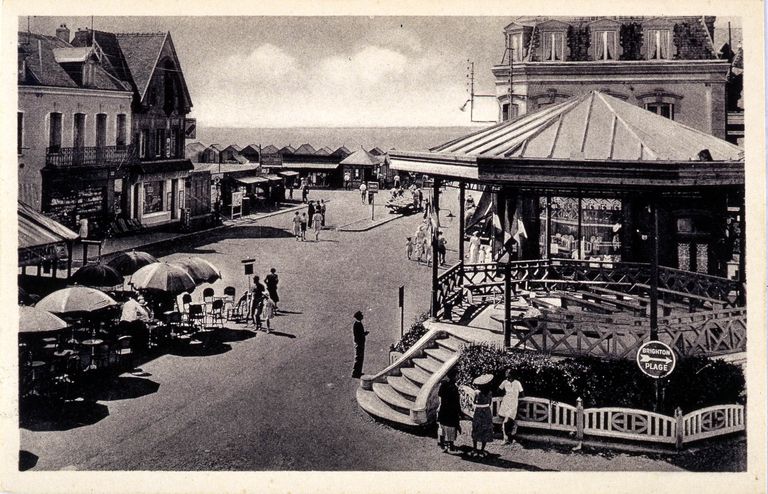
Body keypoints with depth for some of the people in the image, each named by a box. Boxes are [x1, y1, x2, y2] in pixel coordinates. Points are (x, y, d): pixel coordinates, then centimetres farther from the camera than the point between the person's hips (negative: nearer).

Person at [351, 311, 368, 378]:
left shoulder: (359, 323, 12)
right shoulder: (356, 324, -18)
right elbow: (355, 334, -22)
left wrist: (364, 333, 7)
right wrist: (364, 333, -19)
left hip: (361, 343, 10)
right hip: (358, 343, -10)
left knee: (361, 358, 16)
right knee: (358, 358, -6)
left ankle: (358, 372, 24)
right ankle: (355, 373, -1)